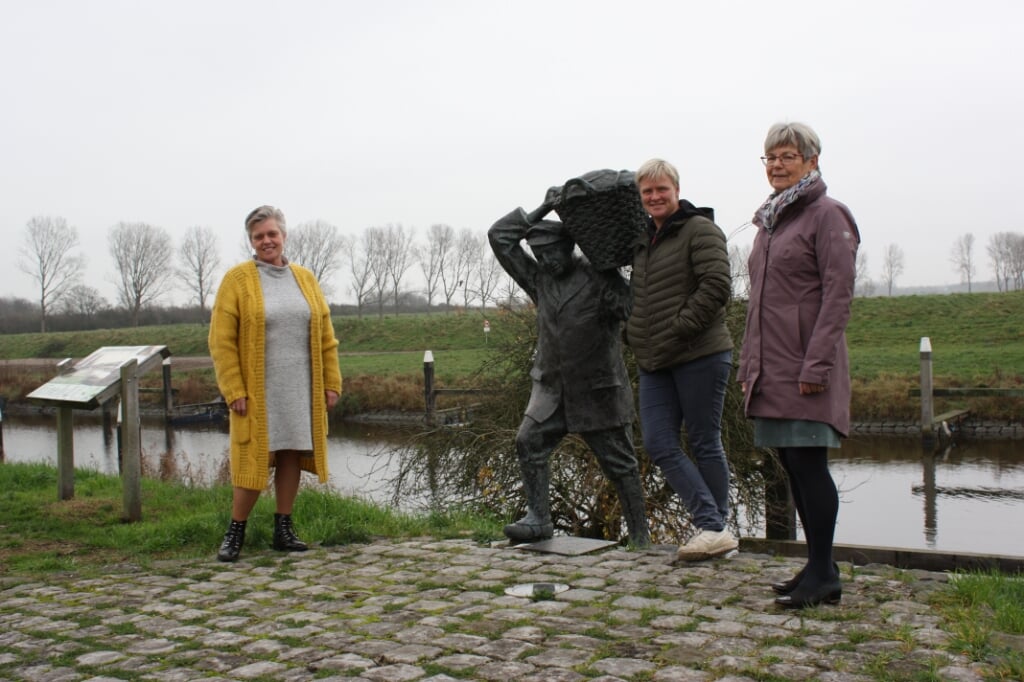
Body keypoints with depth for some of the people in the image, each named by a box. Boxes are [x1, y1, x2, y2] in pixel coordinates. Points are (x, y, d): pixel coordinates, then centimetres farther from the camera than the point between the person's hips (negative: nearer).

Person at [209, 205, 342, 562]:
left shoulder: (304, 278, 10)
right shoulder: (237, 279, -2)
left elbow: (326, 337, 12)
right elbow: (221, 341, -5)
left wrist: (331, 382, 5)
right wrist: (234, 391, -11)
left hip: (300, 390, 4)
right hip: (258, 392, -4)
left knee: (292, 455, 8)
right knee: (253, 460, -3)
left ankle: (283, 529, 20)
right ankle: (235, 532, 13)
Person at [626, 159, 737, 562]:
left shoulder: (699, 230, -5)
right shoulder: (644, 241, 19)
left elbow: (717, 286, -16)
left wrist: (679, 328, -18)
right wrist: (634, 334, 14)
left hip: (700, 355, -8)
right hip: (655, 362, 8)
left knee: (704, 443, 1)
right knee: (659, 444, -2)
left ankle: (716, 528, 14)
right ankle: (713, 527, -1)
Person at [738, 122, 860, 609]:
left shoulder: (827, 215, -5)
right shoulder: (768, 221, 19)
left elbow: (838, 294, -12)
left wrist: (816, 364, -18)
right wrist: (748, 363, 17)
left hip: (806, 366, -8)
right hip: (772, 366, 8)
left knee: (808, 463, -6)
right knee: (793, 467, 10)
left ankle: (823, 574, 4)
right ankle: (818, 568, 19)